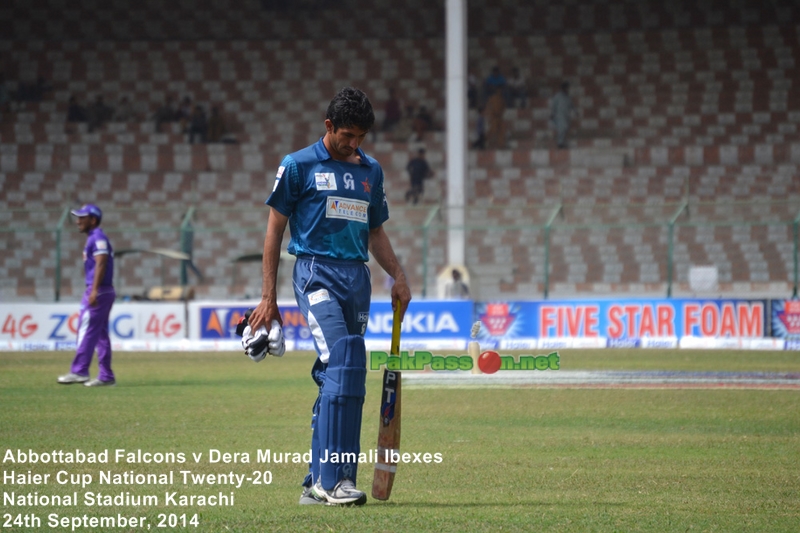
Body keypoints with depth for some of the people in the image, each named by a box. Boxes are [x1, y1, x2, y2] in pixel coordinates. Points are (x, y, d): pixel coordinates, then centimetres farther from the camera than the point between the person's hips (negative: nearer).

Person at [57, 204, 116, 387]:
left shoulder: (98, 238, -12)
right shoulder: (94, 238, 19)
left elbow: (101, 264, -22)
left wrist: (94, 291, -28)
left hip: (99, 291, -10)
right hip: (104, 292, 10)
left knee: (87, 331, -12)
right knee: (100, 334, 9)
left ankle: (79, 371, -14)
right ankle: (106, 376, 9)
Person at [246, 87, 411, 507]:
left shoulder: (371, 171, 17)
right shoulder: (299, 166, 2)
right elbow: (274, 231, 3)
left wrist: (398, 277, 9)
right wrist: (268, 297, -2)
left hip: (358, 278, 6)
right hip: (316, 272, -6)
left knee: (337, 377, 4)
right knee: (343, 364, -22)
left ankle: (316, 483, 10)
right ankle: (334, 477, -25)